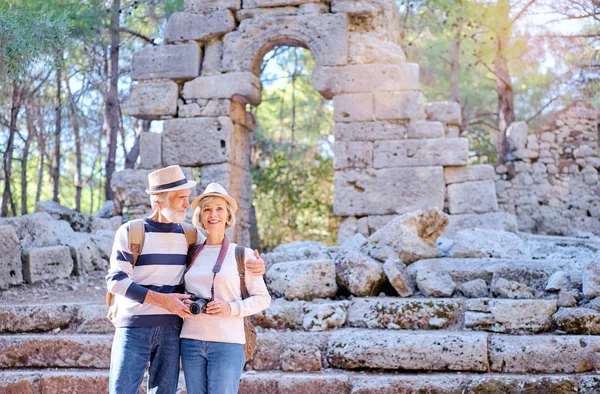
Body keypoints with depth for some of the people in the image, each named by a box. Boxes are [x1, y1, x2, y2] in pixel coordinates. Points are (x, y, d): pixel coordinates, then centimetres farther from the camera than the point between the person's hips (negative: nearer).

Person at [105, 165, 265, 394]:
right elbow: (115, 280, -10)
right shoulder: (131, 232, -3)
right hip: (134, 329, -4)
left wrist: (254, 265, -1)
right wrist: (161, 299, -18)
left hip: (171, 331, 4)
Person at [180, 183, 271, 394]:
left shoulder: (242, 254, 1)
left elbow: (263, 298, 2)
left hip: (227, 343, -4)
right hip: (191, 341, 4)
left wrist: (231, 309, -14)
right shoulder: (192, 254, 11)